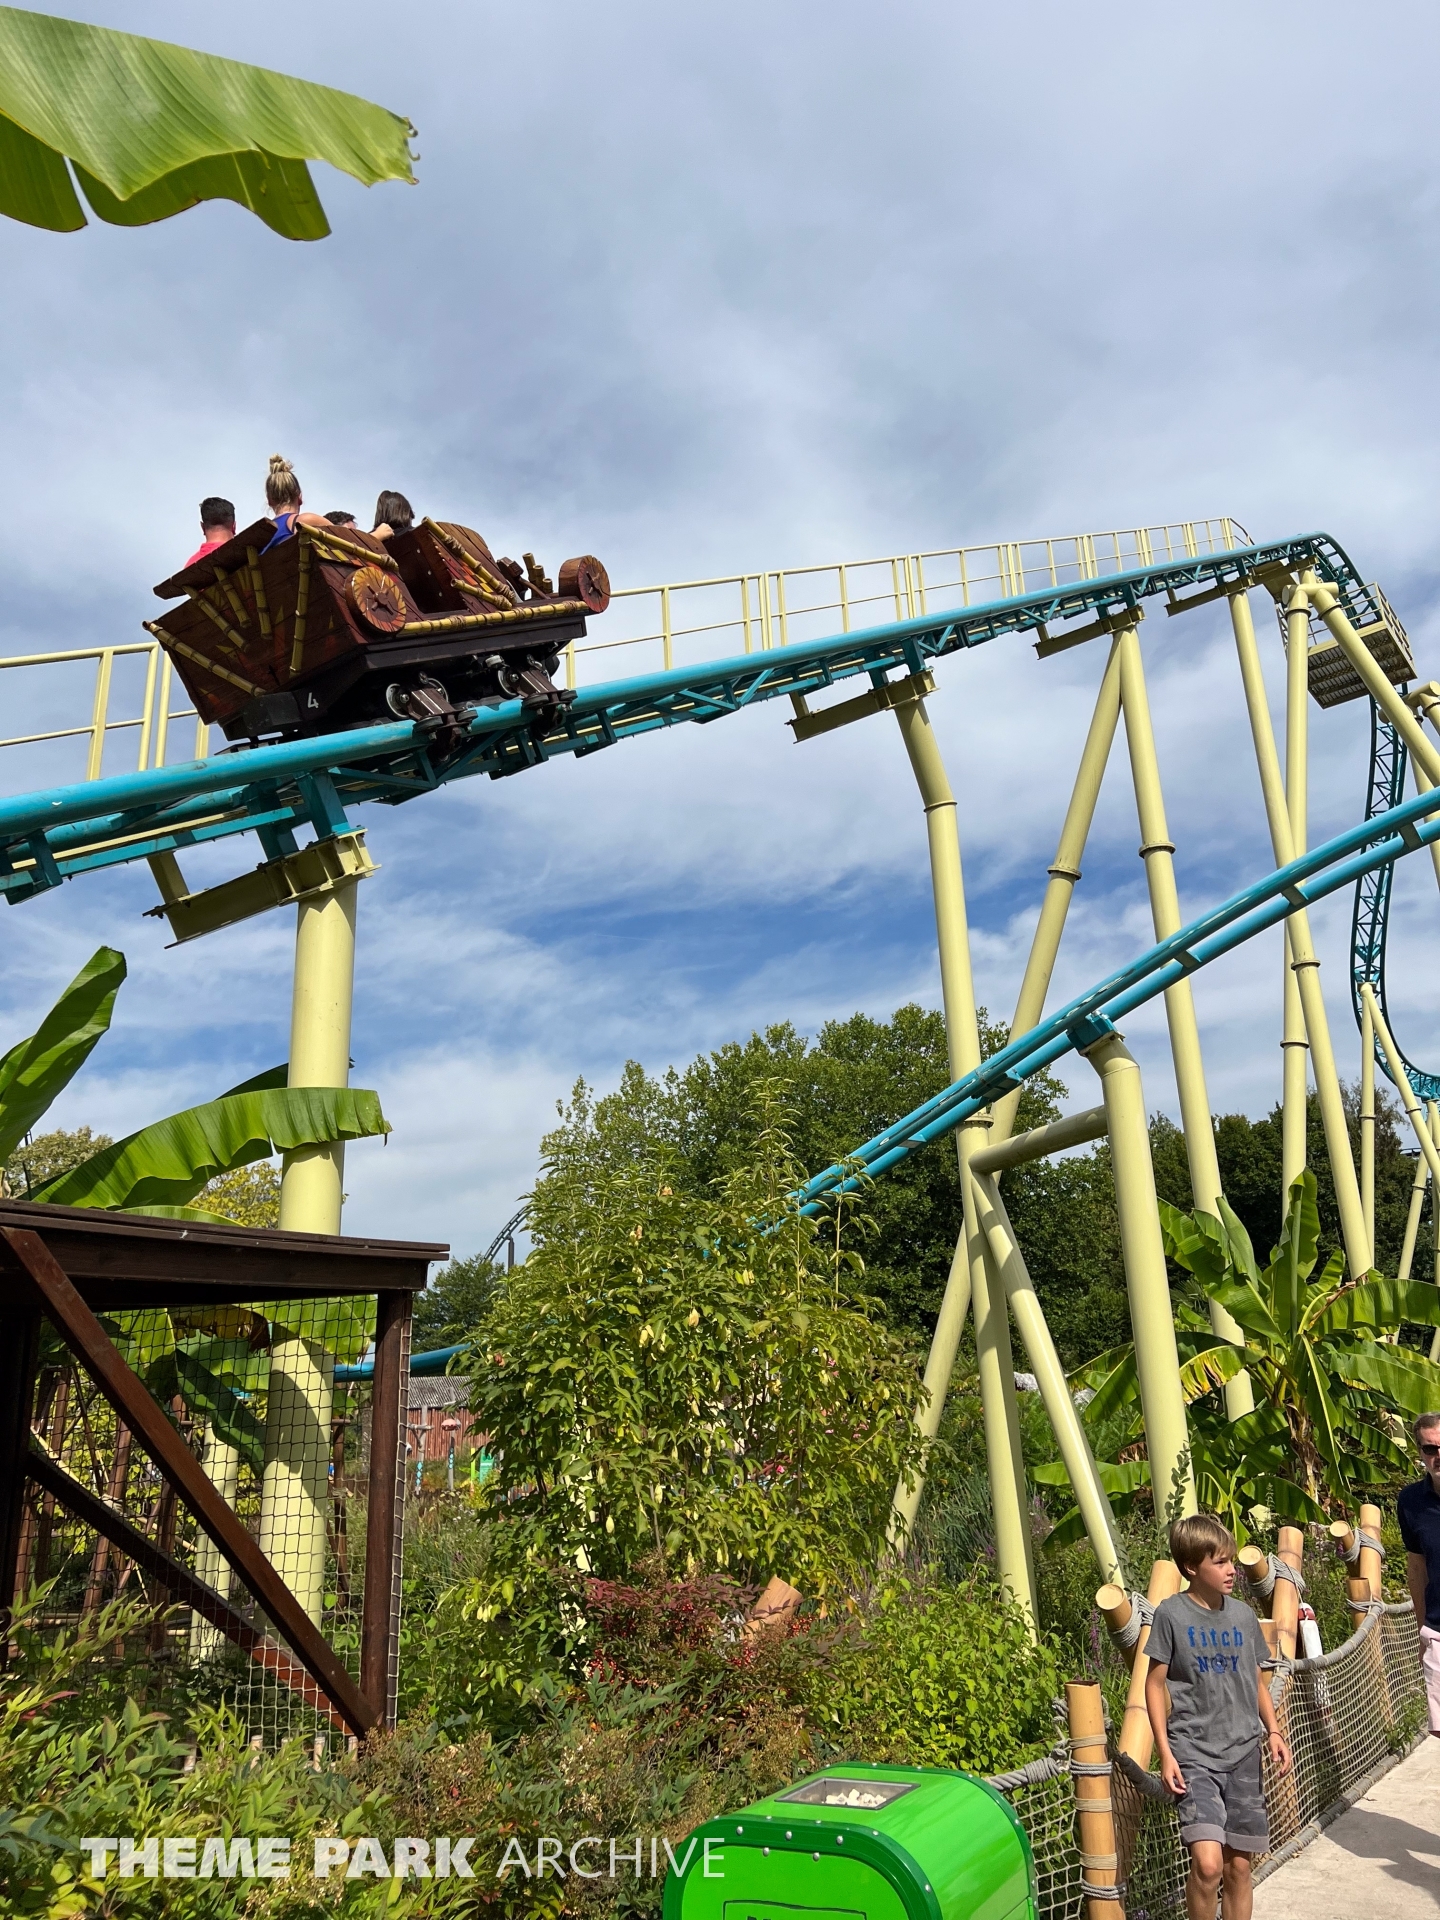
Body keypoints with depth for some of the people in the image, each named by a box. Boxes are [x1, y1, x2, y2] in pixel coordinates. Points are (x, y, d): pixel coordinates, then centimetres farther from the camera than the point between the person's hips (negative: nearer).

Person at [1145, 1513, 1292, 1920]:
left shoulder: (1243, 1616, 5)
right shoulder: (1171, 1615, -9)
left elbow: (1255, 1681, 16)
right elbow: (1155, 1683, -5)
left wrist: (1273, 1732, 3)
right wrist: (1165, 1753, -8)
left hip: (1243, 1753, 4)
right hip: (1194, 1754, -4)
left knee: (1238, 1866, 10)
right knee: (1207, 1863, -16)